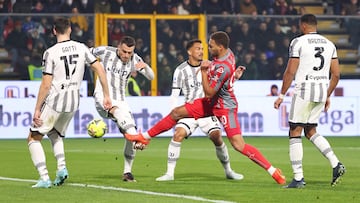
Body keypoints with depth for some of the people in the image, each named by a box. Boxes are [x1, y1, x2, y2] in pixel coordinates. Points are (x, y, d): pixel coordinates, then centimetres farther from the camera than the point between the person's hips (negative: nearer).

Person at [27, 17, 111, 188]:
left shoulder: (50, 53, -11)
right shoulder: (81, 48, 2)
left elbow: (46, 84, -13)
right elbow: (99, 69, 1)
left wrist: (37, 110, -8)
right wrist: (106, 96, 8)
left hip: (53, 102, -5)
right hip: (73, 102, 5)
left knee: (34, 138, 7)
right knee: (55, 134, 29)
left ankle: (44, 178, -6)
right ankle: (61, 167, 6)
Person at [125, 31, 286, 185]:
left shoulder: (223, 68, -31)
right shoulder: (227, 52, -4)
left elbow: (209, 93, -25)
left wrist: (203, 71, -22)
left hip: (225, 107, -10)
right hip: (212, 102, 10)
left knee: (239, 145, -16)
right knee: (176, 113, 10)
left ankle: (273, 171, -9)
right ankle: (145, 137, 24)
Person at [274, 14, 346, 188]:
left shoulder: (298, 42, -6)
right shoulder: (329, 44, 12)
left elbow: (290, 72, -9)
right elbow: (336, 74, 11)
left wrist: (282, 95, -1)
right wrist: (328, 96, 22)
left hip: (304, 90, -6)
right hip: (322, 91, 6)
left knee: (295, 133, 1)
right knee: (311, 131, 19)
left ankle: (298, 178, -4)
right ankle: (336, 164, 1)